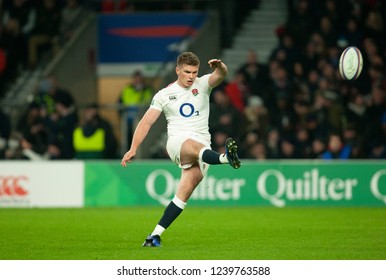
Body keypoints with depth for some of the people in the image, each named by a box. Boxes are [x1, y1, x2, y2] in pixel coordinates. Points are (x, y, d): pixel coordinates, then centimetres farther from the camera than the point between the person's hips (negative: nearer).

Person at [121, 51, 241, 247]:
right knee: (194, 146, -38)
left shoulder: (203, 84, 11)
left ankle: (155, 235, -8)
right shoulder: (164, 95, 10)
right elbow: (146, 122, 8)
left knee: (184, 193, -12)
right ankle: (226, 158, -71)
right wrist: (133, 149, -3)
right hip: (177, 142, -2)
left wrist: (220, 67, -34)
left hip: (202, 146, 2)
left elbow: (221, 75, -9)